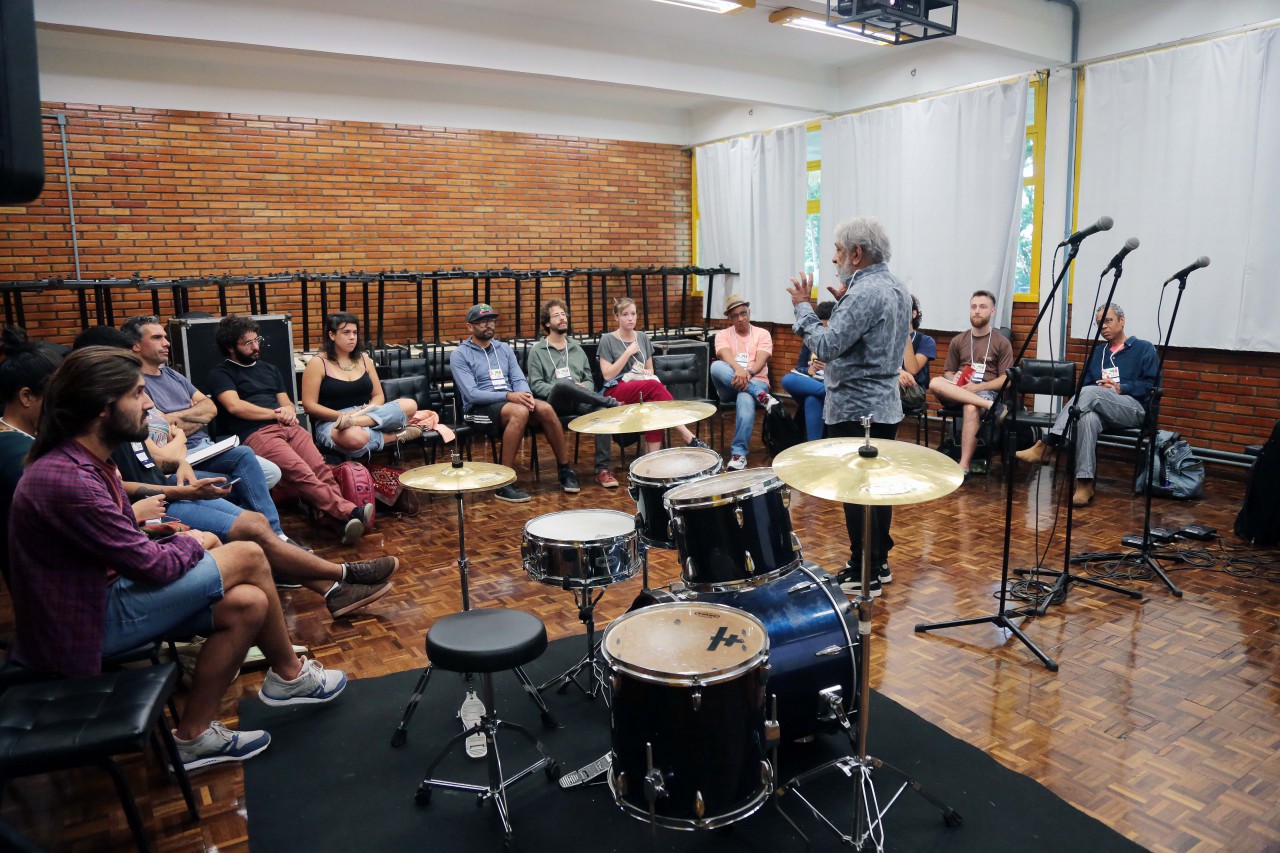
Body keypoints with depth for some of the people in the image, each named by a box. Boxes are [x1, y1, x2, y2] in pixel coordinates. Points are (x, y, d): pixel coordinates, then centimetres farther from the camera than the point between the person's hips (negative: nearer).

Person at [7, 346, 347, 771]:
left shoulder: (85, 461, 5)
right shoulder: (67, 480, -27)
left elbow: (125, 546, 11)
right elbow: (153, 565, -22)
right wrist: (192, 543, -2)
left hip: (99, 592, 9)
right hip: (88, 622, -9)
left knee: (247, 604, -7)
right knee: (248, 557, -12)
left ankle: (194, 736, 7)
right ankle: (289, 676, 10)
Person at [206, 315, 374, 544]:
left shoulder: (269, 369, 31)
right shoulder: (221, 373, 12)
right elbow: (235, 406, -4)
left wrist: (289, 411, 2)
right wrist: (276, 413, 0)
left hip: (287, 427, 6)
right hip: (255, 433, -6)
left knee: (321, 468, -25)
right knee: (301, 472, -33)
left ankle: (343, 520, -41)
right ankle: (349, 512, -44)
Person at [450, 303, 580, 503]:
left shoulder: (504, 348, 16)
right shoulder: (459, 355, -3)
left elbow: (519, 379, 8)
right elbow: (471, 394, -14)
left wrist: (525, 394, -17)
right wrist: (508, 396, -25)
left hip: (512, 401, 5)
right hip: (480, 408, -5)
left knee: (545, 408, -25)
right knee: (519, 411, -37)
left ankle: (565, 470, -11)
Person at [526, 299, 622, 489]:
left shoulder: (576, 348, 23)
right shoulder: (537, 351, 10)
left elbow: (589, 379, 21)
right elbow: (536, 385, 1)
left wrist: (584, 388, -3)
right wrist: (560, 389, -15)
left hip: (579, 402, 3)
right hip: (555, 402, -3)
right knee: (562, 383, -40)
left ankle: (602, 469, -31)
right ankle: (614, 404, -30)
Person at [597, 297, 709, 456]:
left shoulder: (642, 337, 14)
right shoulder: (607, 340, -1)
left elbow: (650, 369, 20)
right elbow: (608, 375, -10)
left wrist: (647, 374, -5)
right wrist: (628, 352, -12)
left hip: (642, 389, 4)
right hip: (616, 392, -4)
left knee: (653, 404, -35)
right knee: (655, 385, -34)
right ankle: (689, 438, -38)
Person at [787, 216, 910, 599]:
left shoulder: (864, 293, -20)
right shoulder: (897, 288, 11)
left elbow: (826, 346, -24)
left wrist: (803, 306, -12)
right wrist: (844, 302, 12)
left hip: (855, 410, -10)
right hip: (886, 405, 10)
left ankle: (863, 577, 7)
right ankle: (878, 562, 27)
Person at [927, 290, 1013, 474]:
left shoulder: (1002, 343, 5)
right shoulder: (958, 340, 15)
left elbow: (1005, 380, -1)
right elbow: (948, 373, 15)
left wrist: (977, 387, -15)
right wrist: (955, 383, -10)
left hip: (987, 392, -3)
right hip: (958, 392, 3)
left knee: (971, 408, -39)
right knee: (935, 383, -31)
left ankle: (963, 466, -40)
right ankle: (991, 407, -40)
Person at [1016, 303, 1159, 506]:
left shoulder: (1144, 348, 11)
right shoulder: (1097, 352, 25)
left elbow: (1152, 384, -1)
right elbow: (1085, 383, 13)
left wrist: (1120, 388, -13)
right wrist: (1101, 389, -9)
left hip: (1134, 409, -3)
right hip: (1100, 409, 3)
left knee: (1090, 392, -35)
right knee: (1088, 418, -37)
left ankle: (1043, 445, -42)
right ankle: (1084, 484, -45)